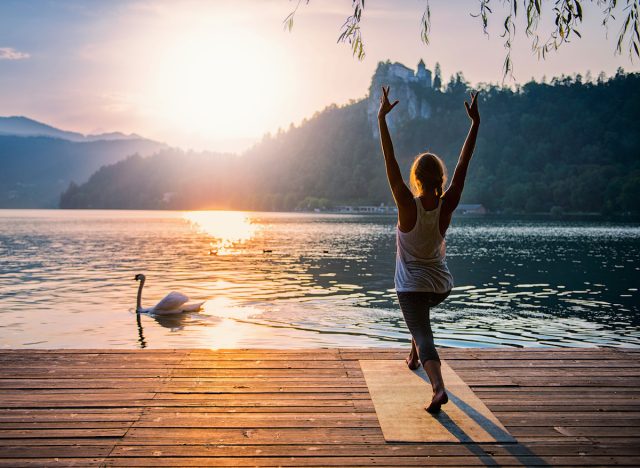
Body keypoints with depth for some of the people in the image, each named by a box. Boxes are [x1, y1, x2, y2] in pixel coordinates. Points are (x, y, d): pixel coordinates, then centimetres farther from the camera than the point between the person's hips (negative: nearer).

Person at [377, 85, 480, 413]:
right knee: (420, 315, 36)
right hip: (442, 286, 5)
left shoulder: (408, 206, -20)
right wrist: (475, 123, -5)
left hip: (412, 285, -5)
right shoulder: (446, 206, -12)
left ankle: (438, 387, -27)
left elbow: (390, 164, -22)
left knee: (423, 335, -6)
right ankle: (414, 358, 44)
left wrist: (382, 119, -21)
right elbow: (463, 166, -9)